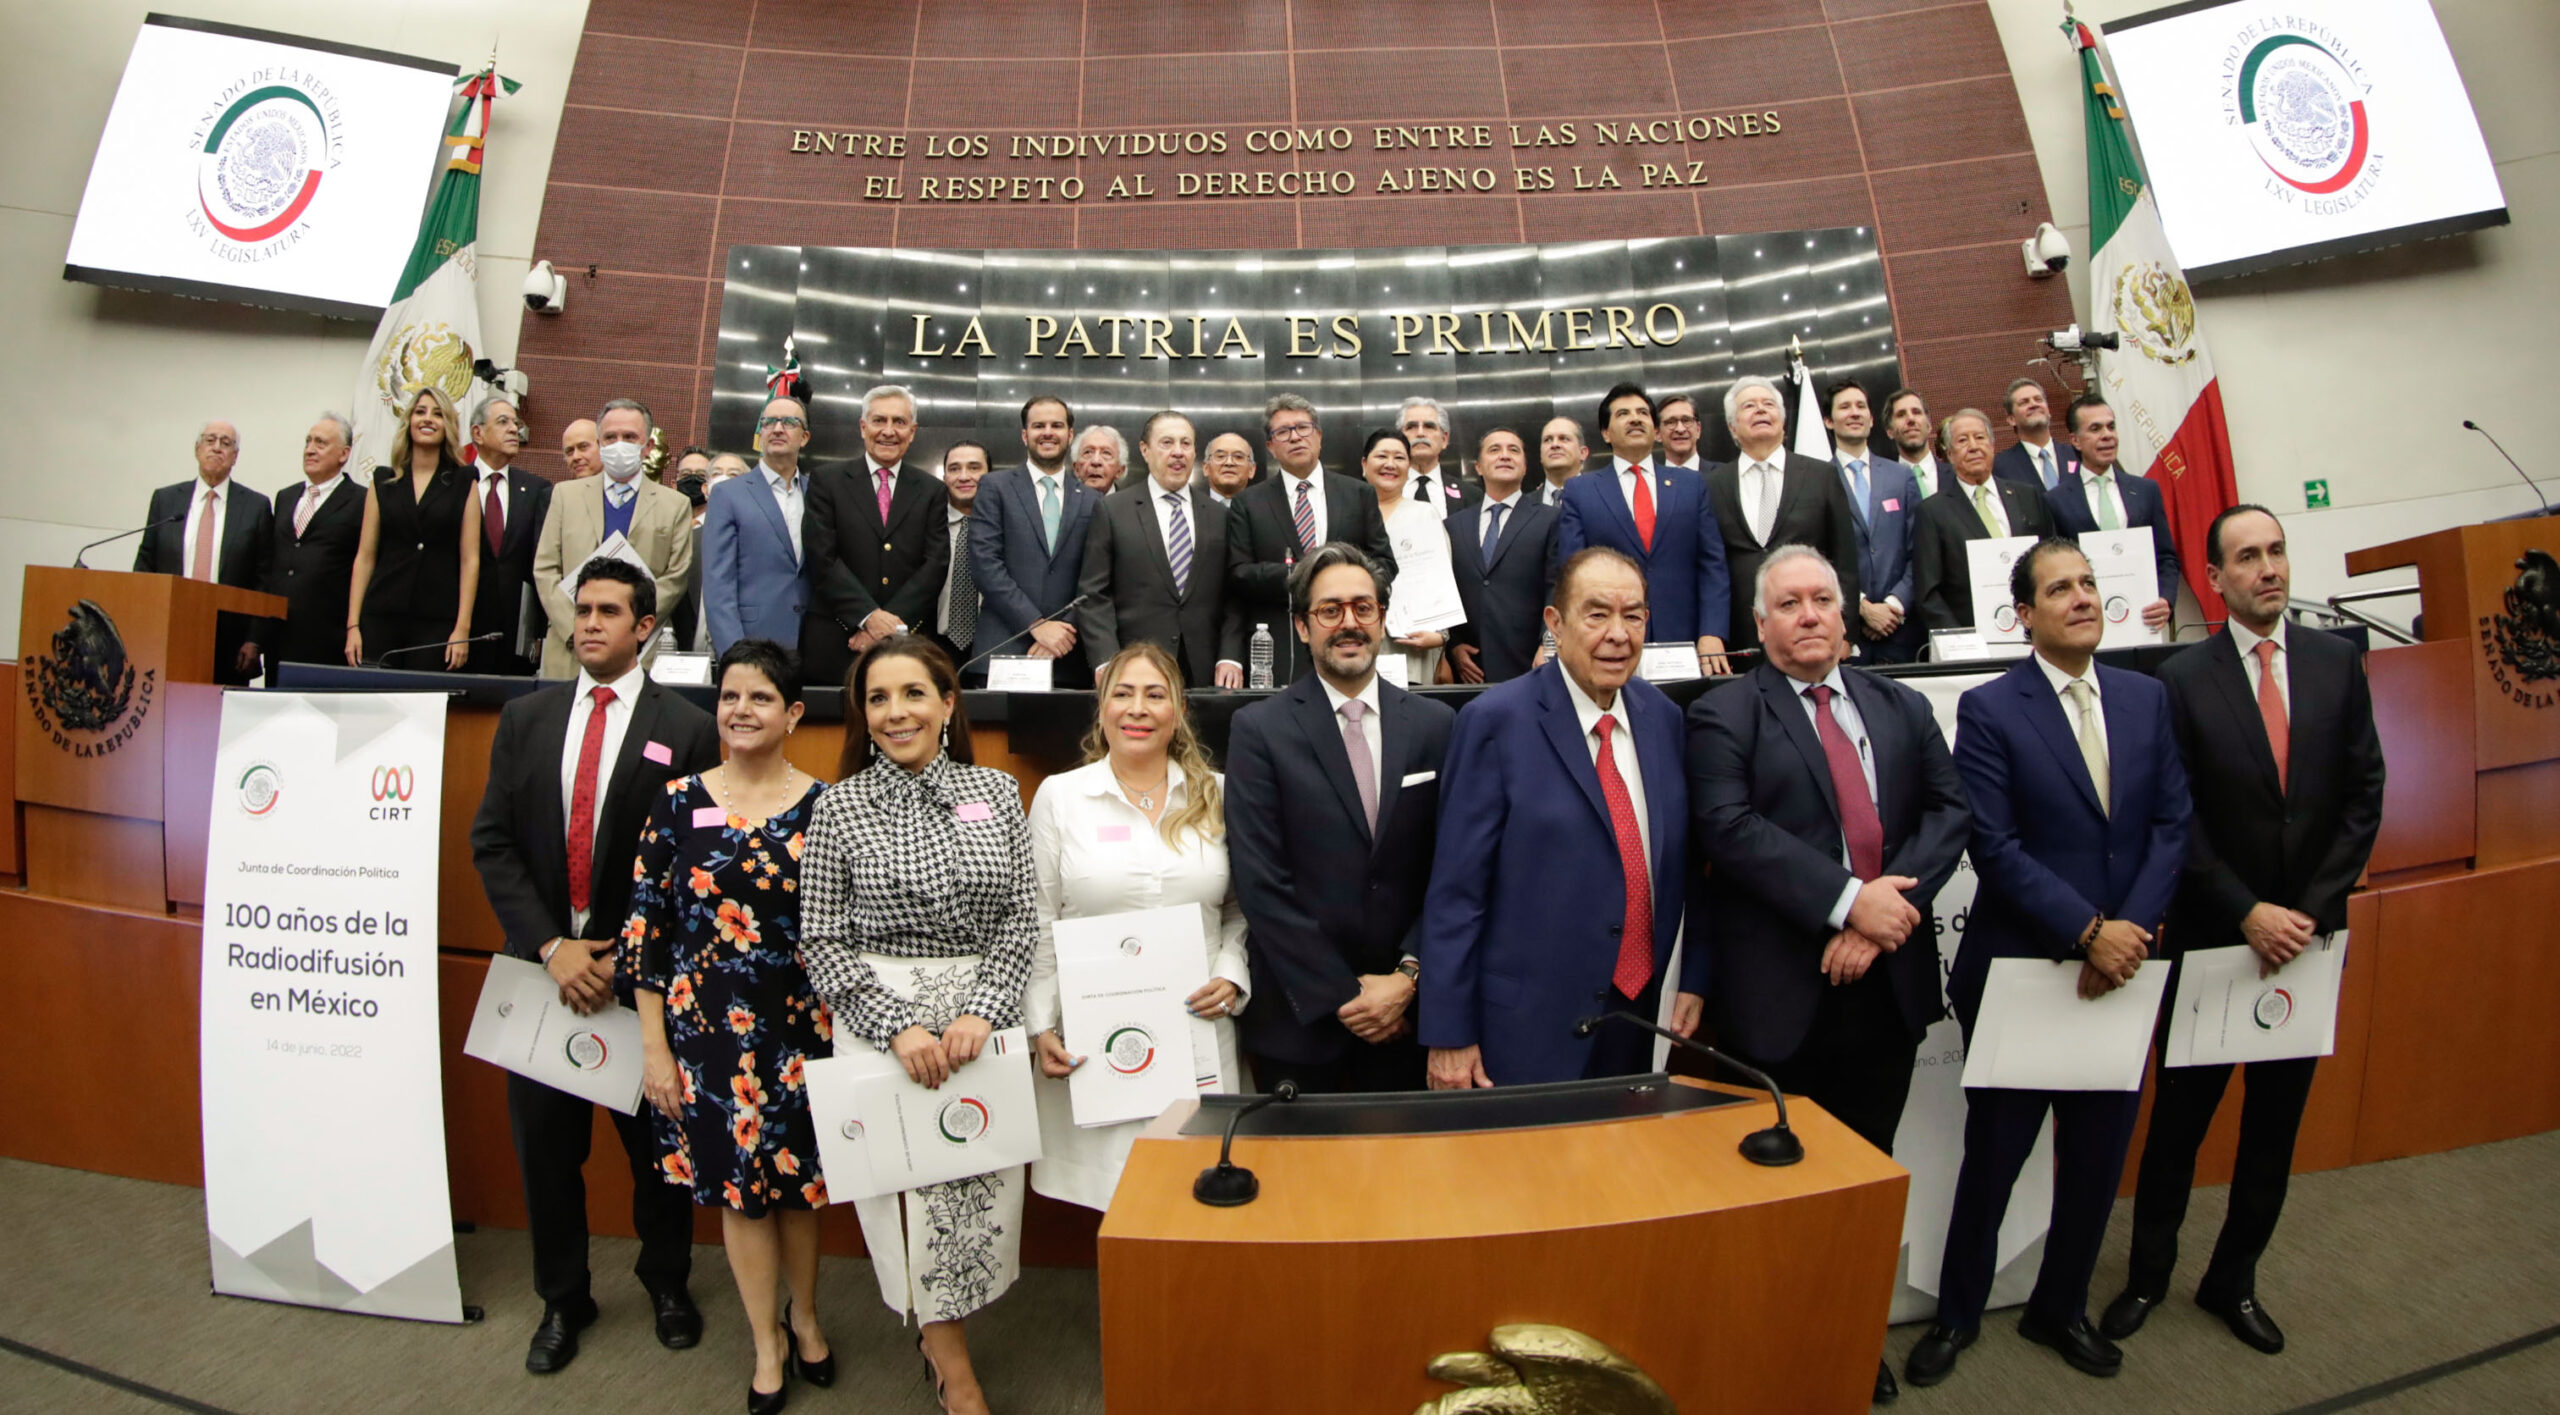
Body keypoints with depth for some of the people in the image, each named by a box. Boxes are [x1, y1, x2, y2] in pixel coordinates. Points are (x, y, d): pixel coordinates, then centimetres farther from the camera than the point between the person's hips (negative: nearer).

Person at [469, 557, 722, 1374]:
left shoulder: (688, 731, -6)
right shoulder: (525, 718, 5)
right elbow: (493, 842, 1)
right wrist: (552, 947, -10)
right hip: (543, 964, 3)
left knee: (657, 1140, 11)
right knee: (544, 1143, 14)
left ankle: (666, 1284, 34)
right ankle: (562, 1299, 34)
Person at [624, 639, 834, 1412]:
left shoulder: (825, 806, -6)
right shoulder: (678, 802, -3)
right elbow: (645, 929, -1)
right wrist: (654, 1046, -2)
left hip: (802, 1024, 0)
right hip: (708, 1026, 1)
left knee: (799, 1175, 13)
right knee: (736, 1183, 12)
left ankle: (804, 1313, 41)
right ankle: (766, 1339, 34)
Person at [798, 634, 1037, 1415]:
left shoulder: (997, 792, 2)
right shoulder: (839, 806, -2)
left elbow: (1024, 916, 1)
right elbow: (820, 940, -3)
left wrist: (981, 1011, -11)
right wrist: (898, 1028, -13)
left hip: (986, 1016, 2)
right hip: (882, 1018, -1)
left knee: (983, 1187, 9)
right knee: (914, 1185, 5)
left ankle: (940, 1328, 37)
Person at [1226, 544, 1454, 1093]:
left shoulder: (1434, 724, 2)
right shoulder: (1258, 730, -6)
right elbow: (1261, 884, -11)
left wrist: (1408, 977, -8)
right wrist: (1343, 995, -11)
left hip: (1406, 1008, 2)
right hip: (1301, 1016, -2)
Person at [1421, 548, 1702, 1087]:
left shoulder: (1663, 717, 4)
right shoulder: (1496, 720, -13)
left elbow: (1682, 863, 13)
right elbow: (1455, 889, -13)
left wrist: (1694, 977, 11)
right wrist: (1449, 1035, -13)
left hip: (1640, 1019, 5)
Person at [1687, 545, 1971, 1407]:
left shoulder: (1903, 710, 13)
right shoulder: (1725, 716, -4)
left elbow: (1949, 811, 3)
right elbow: (1729, 826, -16)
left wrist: (1891, 904, -12)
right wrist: (1847, 900, -20)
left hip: (1888, 980, 5)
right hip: (1779, 993, -4)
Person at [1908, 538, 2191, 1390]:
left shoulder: (2147, 698, 7)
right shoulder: (1988, 710, -9)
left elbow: (2172, 823, 1)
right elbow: (1995, 847, -15)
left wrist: (2133, 929, -11)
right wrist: (2088, 930, -19)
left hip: (2120, 967, 5)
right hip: (2019, 971, -4)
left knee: (2098, 1157, 16)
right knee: (1994, 1154, 8)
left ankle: (2061, 1310, 37)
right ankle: (1957, 1314, 28)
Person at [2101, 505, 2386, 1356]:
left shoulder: (2337, 663, 2)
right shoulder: (2182, 679, -8)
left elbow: (2364, 796, 0)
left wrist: (2310, 910, -9)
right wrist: (2247, 912, -14)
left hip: (2308, 933, 3)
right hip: (2211, 936, -3)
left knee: (2276, 1122, 14)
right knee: (2181, 1113, 8)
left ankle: (2233, 1280, 30)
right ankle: (2148, 1275, 25)